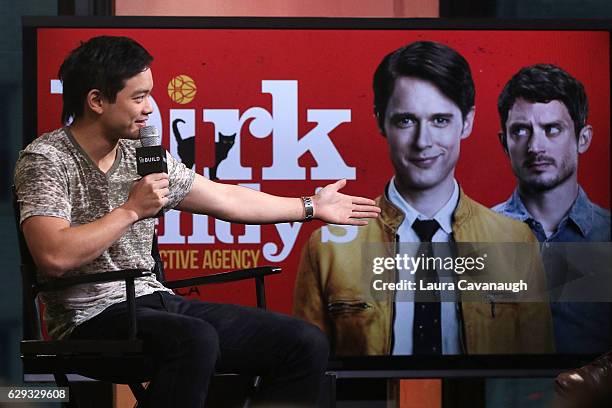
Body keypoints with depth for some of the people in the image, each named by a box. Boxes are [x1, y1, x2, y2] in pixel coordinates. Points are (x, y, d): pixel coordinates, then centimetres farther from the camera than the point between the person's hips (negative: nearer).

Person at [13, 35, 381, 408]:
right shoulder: (47, 160, -8)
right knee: (195, 341, -39)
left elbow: (226, 199, 25)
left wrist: (312, 206, 30)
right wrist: (132, 209, -15)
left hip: (156, 302, 8)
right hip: (92, 317, -8)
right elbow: (55, 258, -22)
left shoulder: (143, 155, 14)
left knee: (307, 343, -6)